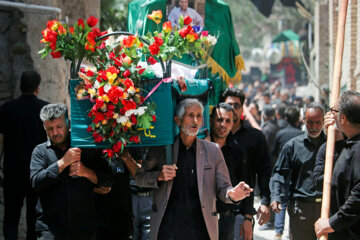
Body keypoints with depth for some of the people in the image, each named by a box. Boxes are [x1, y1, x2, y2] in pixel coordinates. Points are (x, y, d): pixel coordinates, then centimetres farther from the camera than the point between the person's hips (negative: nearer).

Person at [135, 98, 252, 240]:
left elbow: (222, 188, 7)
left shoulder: (213, 151, 6)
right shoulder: (161, 149, 4)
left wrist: (232, 194, -17)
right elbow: (139, 177, 13)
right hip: (168, 227, -1)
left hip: (200, 228, 1)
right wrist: (159, 176, -8)